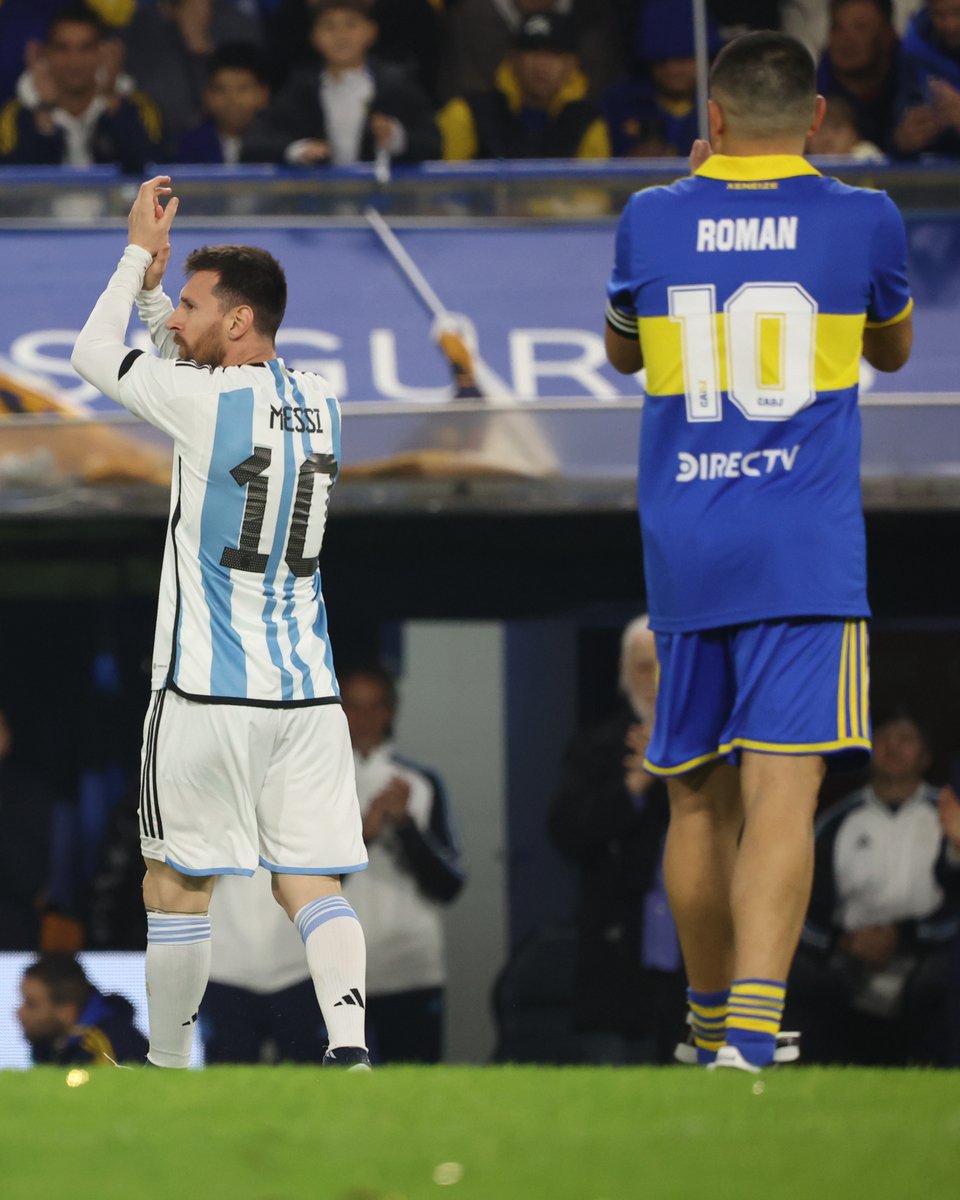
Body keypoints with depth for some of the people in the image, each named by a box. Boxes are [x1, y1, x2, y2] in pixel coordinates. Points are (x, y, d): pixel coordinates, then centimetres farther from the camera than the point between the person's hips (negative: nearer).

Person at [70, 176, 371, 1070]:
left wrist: (139, 253, 13)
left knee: (175, 886, 9)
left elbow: (93, 353, 4)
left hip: (208, 695, -5)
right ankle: (349, 1041, -21)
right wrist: (155, 289, 19)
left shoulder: (205, 402, -12)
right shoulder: (319, 406, 9)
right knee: (311, 885, 0)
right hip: (308, 693, 5)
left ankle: (166, 1066, 17)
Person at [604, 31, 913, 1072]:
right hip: (808, 555, -2)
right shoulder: (862, 222, 0)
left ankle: (714, 1026, 29)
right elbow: (892, 348, 22)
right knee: (782, 799, -11)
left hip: (683, 555, 2)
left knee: (698, 801, 15)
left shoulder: (653, 222, 3)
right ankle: (749, 1036, -28)